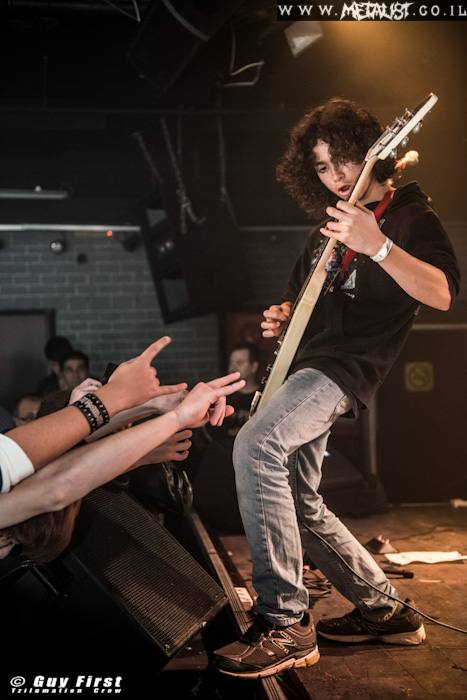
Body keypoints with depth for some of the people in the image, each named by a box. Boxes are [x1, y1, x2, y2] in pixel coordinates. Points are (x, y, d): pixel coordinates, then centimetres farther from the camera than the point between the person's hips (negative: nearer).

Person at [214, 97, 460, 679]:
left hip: (346, 365, -9)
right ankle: (384, 609, 25)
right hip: (305, 365, 9)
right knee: (300, 506, 9)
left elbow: (442, 293, -17)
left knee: (256, 445, -32)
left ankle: (284, 625, -27)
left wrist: (377, 246, -30)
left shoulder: (409, 213, 0)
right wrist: (280, 318, 8)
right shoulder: (329, 225, 22)